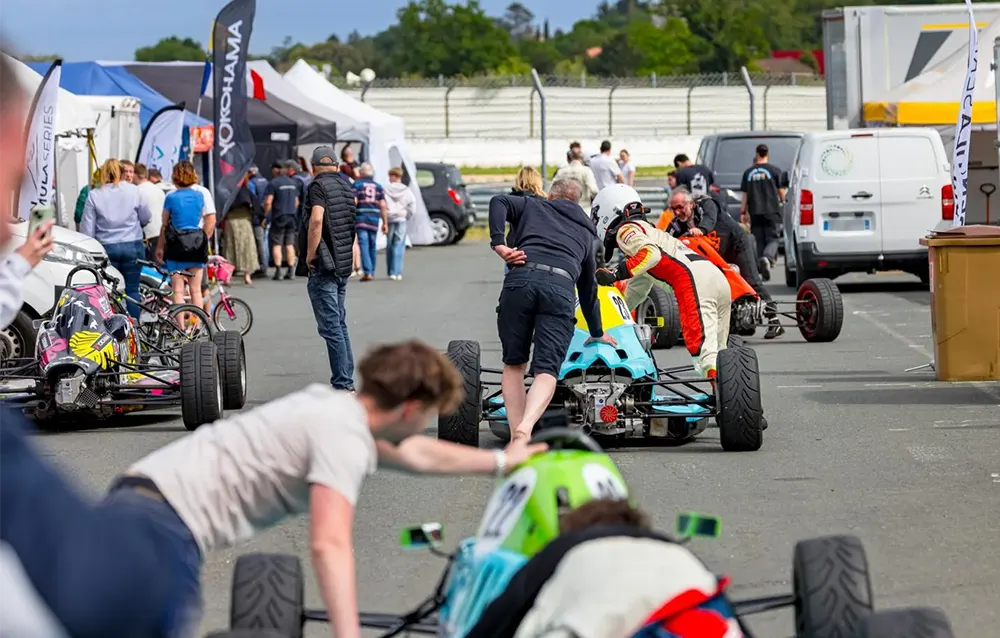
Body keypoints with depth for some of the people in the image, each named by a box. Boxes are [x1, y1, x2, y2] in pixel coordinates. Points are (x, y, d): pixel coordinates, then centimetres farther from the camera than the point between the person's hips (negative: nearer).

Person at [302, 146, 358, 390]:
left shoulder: (318, 186, -12)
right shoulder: (347, 187, 12)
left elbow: (317, 220, -26)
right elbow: (356, 215, 25)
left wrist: (311, 254, -17)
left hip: (324, 267, -8)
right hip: (344, 264, 8)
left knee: (330, 326, -7)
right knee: (340, 323, 16)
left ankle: (341, 384, -9)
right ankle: (347, 381, 19)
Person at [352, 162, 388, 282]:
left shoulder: (357, 184, 0)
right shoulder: (378, 186, 10)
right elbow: (383, 206, 5)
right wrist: (385, 222, 7)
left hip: (361, 218, -4)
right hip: (374, 220, 4)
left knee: (364, 245, -8)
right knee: (372, 246, 14)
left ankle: (367, 272, -20)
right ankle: (372, 272, 21)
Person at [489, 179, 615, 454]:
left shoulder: (532, 205, 30)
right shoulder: (585, 231, 36)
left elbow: (499, 202, 7)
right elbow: (589, 288, 44)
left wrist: (498, 243, 1)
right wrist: (597, 332, 56)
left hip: (521, 278, 0)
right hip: (560, 286, 0)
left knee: (514, 363, 16)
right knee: (546, 370, -5)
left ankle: (516, 434, 3)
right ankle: (525, 429, -32)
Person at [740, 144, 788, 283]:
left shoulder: (749, 172, 7)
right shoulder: (775, 171, -1)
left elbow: (745, 195, 9)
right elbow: (781, 192, 2)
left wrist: (743, 212, 15)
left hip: (755, 213, 2)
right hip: (772, 211, -2)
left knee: (759, 240, 9)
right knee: (772, 239, -1)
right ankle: (767, 257, -30)